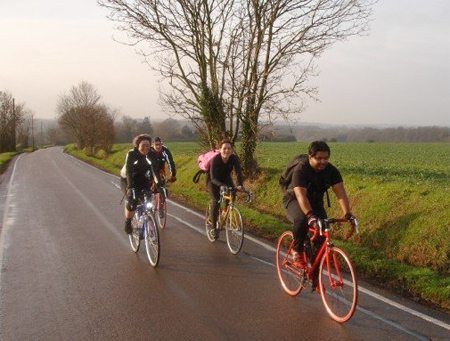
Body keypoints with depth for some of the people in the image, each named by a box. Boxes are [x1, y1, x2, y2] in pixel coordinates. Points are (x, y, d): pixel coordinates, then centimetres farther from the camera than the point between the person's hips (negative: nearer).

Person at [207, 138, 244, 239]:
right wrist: (221, 186, -57)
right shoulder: (215, 159, -32)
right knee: (216, 202, -18)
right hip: (213, 180, -3)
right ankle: (214, 227, -5)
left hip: (226, 179, 4)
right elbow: (213, 178, -38)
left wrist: (240, 185, -52)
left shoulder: (234, 158, -24)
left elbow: (238, 172, -33)